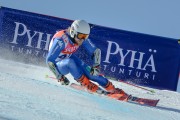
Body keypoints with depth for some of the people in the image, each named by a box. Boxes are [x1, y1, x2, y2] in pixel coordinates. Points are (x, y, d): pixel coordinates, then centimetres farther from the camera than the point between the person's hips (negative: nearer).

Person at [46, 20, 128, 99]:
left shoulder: (82, 38, -16)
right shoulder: (61, 40, -33)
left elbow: (96, 51, -6)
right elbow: (49, 60, -32)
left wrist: (96, 66, -21)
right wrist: (60, 77, -33)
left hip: (70, 59, 5)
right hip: (58, 65, -5)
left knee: (91, 72, -18)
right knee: (70, 62, -37)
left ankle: (112, 89, -8)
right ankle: (87, 84, -23)